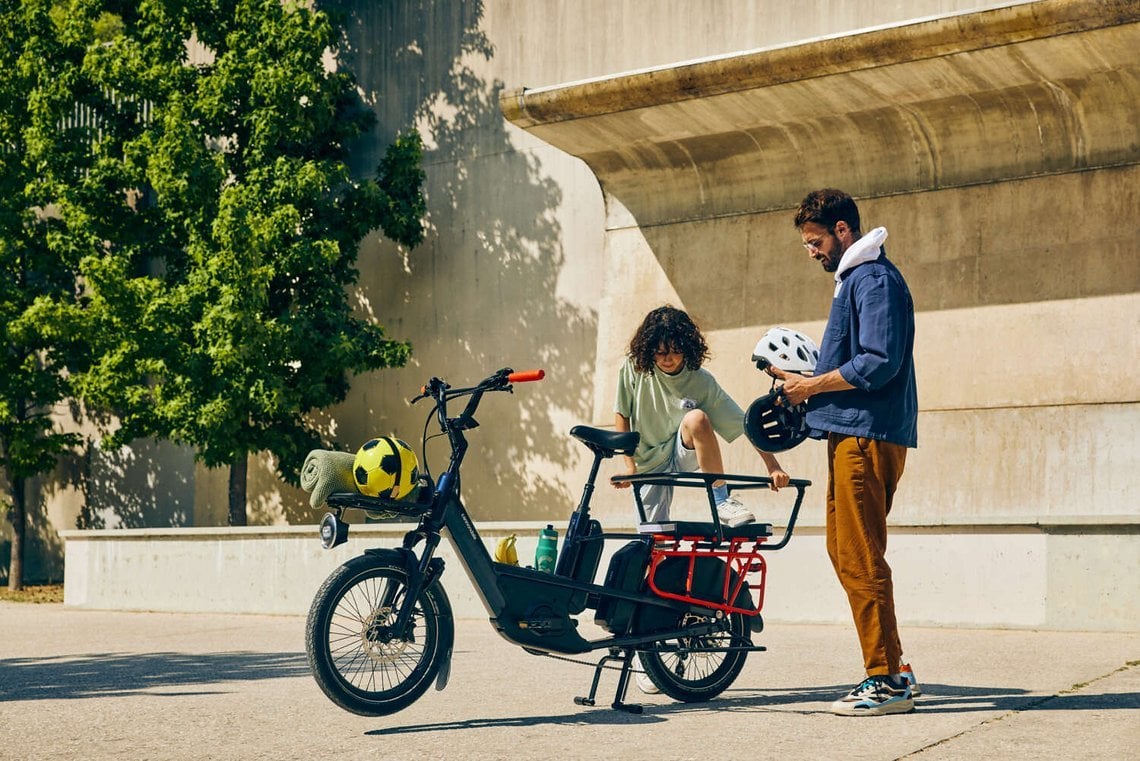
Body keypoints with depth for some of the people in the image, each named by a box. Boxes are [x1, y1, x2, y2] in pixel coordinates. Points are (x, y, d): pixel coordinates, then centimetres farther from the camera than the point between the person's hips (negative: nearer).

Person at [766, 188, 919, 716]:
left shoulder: (875, 279, -10)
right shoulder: (853, 279, 22)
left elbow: (879, 363, -20)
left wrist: (811, 386, -11)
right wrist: (803, 380, 11)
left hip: (866, 435, -11)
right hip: (851, 434, 11)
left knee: (859, 559, -9)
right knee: (846, 552, 11)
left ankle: (885, 682, -5)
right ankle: (890, 670, 16)